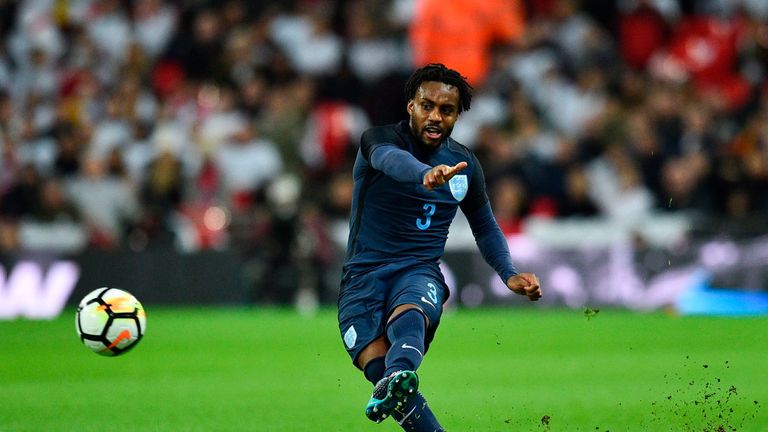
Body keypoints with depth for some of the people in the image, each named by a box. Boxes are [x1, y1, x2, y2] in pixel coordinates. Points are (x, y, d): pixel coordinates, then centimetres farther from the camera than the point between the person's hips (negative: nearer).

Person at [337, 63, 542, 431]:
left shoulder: (465, 164, 11)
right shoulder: (378, 139, -3)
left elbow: (485, 225, 26)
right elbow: (391, 159, -30)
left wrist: (509, 275, 8)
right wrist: (426, 175, -53)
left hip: (419, 272, 0)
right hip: (363, 275, 0)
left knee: (409, 316, -38)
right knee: (378, 366, -28)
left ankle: (398, 380, -69)